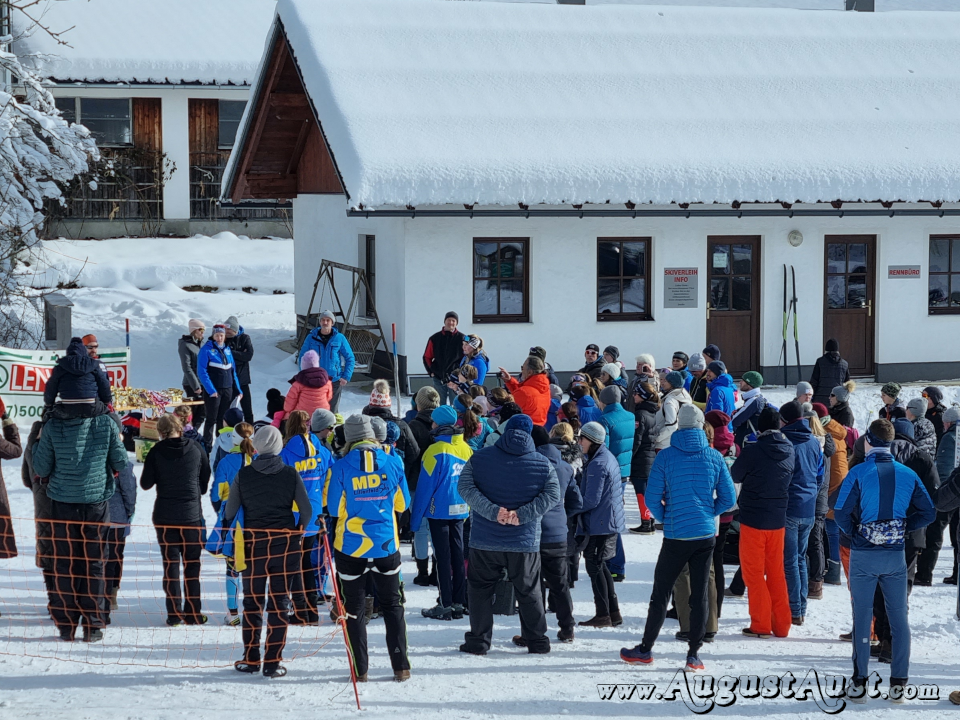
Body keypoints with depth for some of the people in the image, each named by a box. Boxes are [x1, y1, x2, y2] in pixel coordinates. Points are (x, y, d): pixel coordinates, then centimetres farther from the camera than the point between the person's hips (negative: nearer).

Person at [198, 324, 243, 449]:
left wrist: (237, 389, 10)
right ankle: (207, 445, 5)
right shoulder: (206, 350, -7)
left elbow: (233, 371, 16)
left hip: (228, 389, 5)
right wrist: (211, 390, -19)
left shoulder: (227, 350, 11)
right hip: (213, 390, -5)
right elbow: (202, 372, -13)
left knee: (224, 419, 11)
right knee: (211, 419, -2)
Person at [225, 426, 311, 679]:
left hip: (253, 542, 0)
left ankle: (250, 658, 13)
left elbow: (229, 511, -1)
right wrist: (296, 534, 12)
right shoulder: (290, 474, -4)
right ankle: (273, 662, 2)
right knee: (279, 602, 4)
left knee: (252, 601, 12)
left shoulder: (244, 474, -3)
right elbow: (307, 510, -3)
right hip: (285, 543, 0)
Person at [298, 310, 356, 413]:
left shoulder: (339, 338, 0)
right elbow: (302, 358, 9)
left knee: (332, 412, 3)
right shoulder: (312, 338, 2)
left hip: (335, 381, -1)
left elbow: (350, 358, 5)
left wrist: (346, 377, -4)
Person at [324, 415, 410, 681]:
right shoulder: (392, 464, -4)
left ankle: (359, 670, 8)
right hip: (386, 545, 2)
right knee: (392, 604, 14)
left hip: (351, 547, -2)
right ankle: (401, 666, 9)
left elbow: (333, 508, -8)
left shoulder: (340, 468, -11)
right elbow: (402, 504, 5)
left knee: (354, 608, 9)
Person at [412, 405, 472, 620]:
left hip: (439, 510, -6)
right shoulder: (466, 449, 5)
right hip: (460, 510, 6)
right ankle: (458, 603, 13)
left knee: (443, 557, -2)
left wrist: (416, 516, -7)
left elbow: (426, 485, -13)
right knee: (458, 555, 11)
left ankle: (445, 605, -2)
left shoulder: (436, 450, -15)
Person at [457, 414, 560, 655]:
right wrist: (522, 514, -15)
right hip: (524, 542, 1)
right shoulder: (543, 465, -1)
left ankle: (478, 641, 10)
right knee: (528, 592, 14)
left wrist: (492, 511, -17)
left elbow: (465, 486, -10)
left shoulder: (480, 458, -2)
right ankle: (537, 641, 18)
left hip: (484, 541, 0)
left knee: (480, 590, 11)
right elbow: (552, 495, -9)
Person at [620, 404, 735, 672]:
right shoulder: (714, 457, -1)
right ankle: (693, 654, 6)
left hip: (676, 537, -2)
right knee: (699, 594, 6)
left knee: (661, 592, 9)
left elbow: (652, 498, -8)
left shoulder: (665, 457, -7)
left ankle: (646, 649, 16)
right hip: (706, 535, 2)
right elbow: (728, 499, 2)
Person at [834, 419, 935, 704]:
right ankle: (898, 683, 10)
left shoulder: (859, 473, -10)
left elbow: (841, 513, -14)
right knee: (899, 617, 10)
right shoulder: (907, 474, 0)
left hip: (863, 555, -2)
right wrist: (902, 528, 8)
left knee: (862, 617, 5)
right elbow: (927, 513, 0)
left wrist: (854, 532, 4)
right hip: (895, 555, 2)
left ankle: (859, 683, 7)